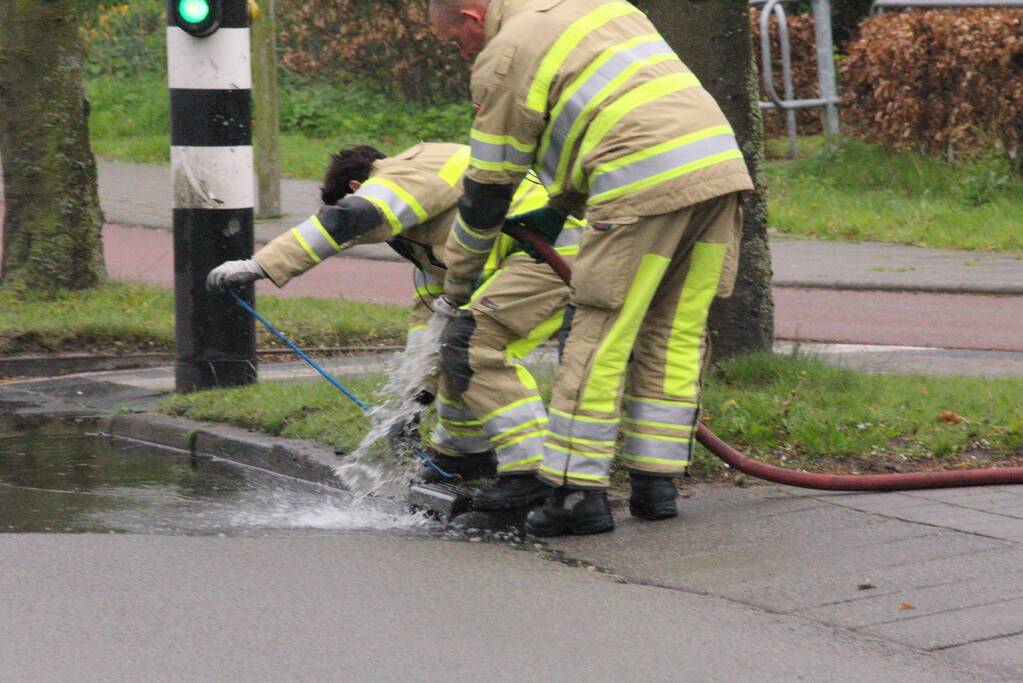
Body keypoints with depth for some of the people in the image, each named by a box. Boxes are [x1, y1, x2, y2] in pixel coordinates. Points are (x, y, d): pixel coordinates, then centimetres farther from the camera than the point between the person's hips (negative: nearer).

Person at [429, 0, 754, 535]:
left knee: (598, 340, -1)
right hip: (722, 160, 8)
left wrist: (457, 279, 22)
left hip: (646, 188, -8)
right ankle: (655, 485, 16)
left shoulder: (504, 59, 4)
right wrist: (560, 211, 37)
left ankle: (578, 492, 0)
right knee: (675, 338, 13)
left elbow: (488, 185, 9)